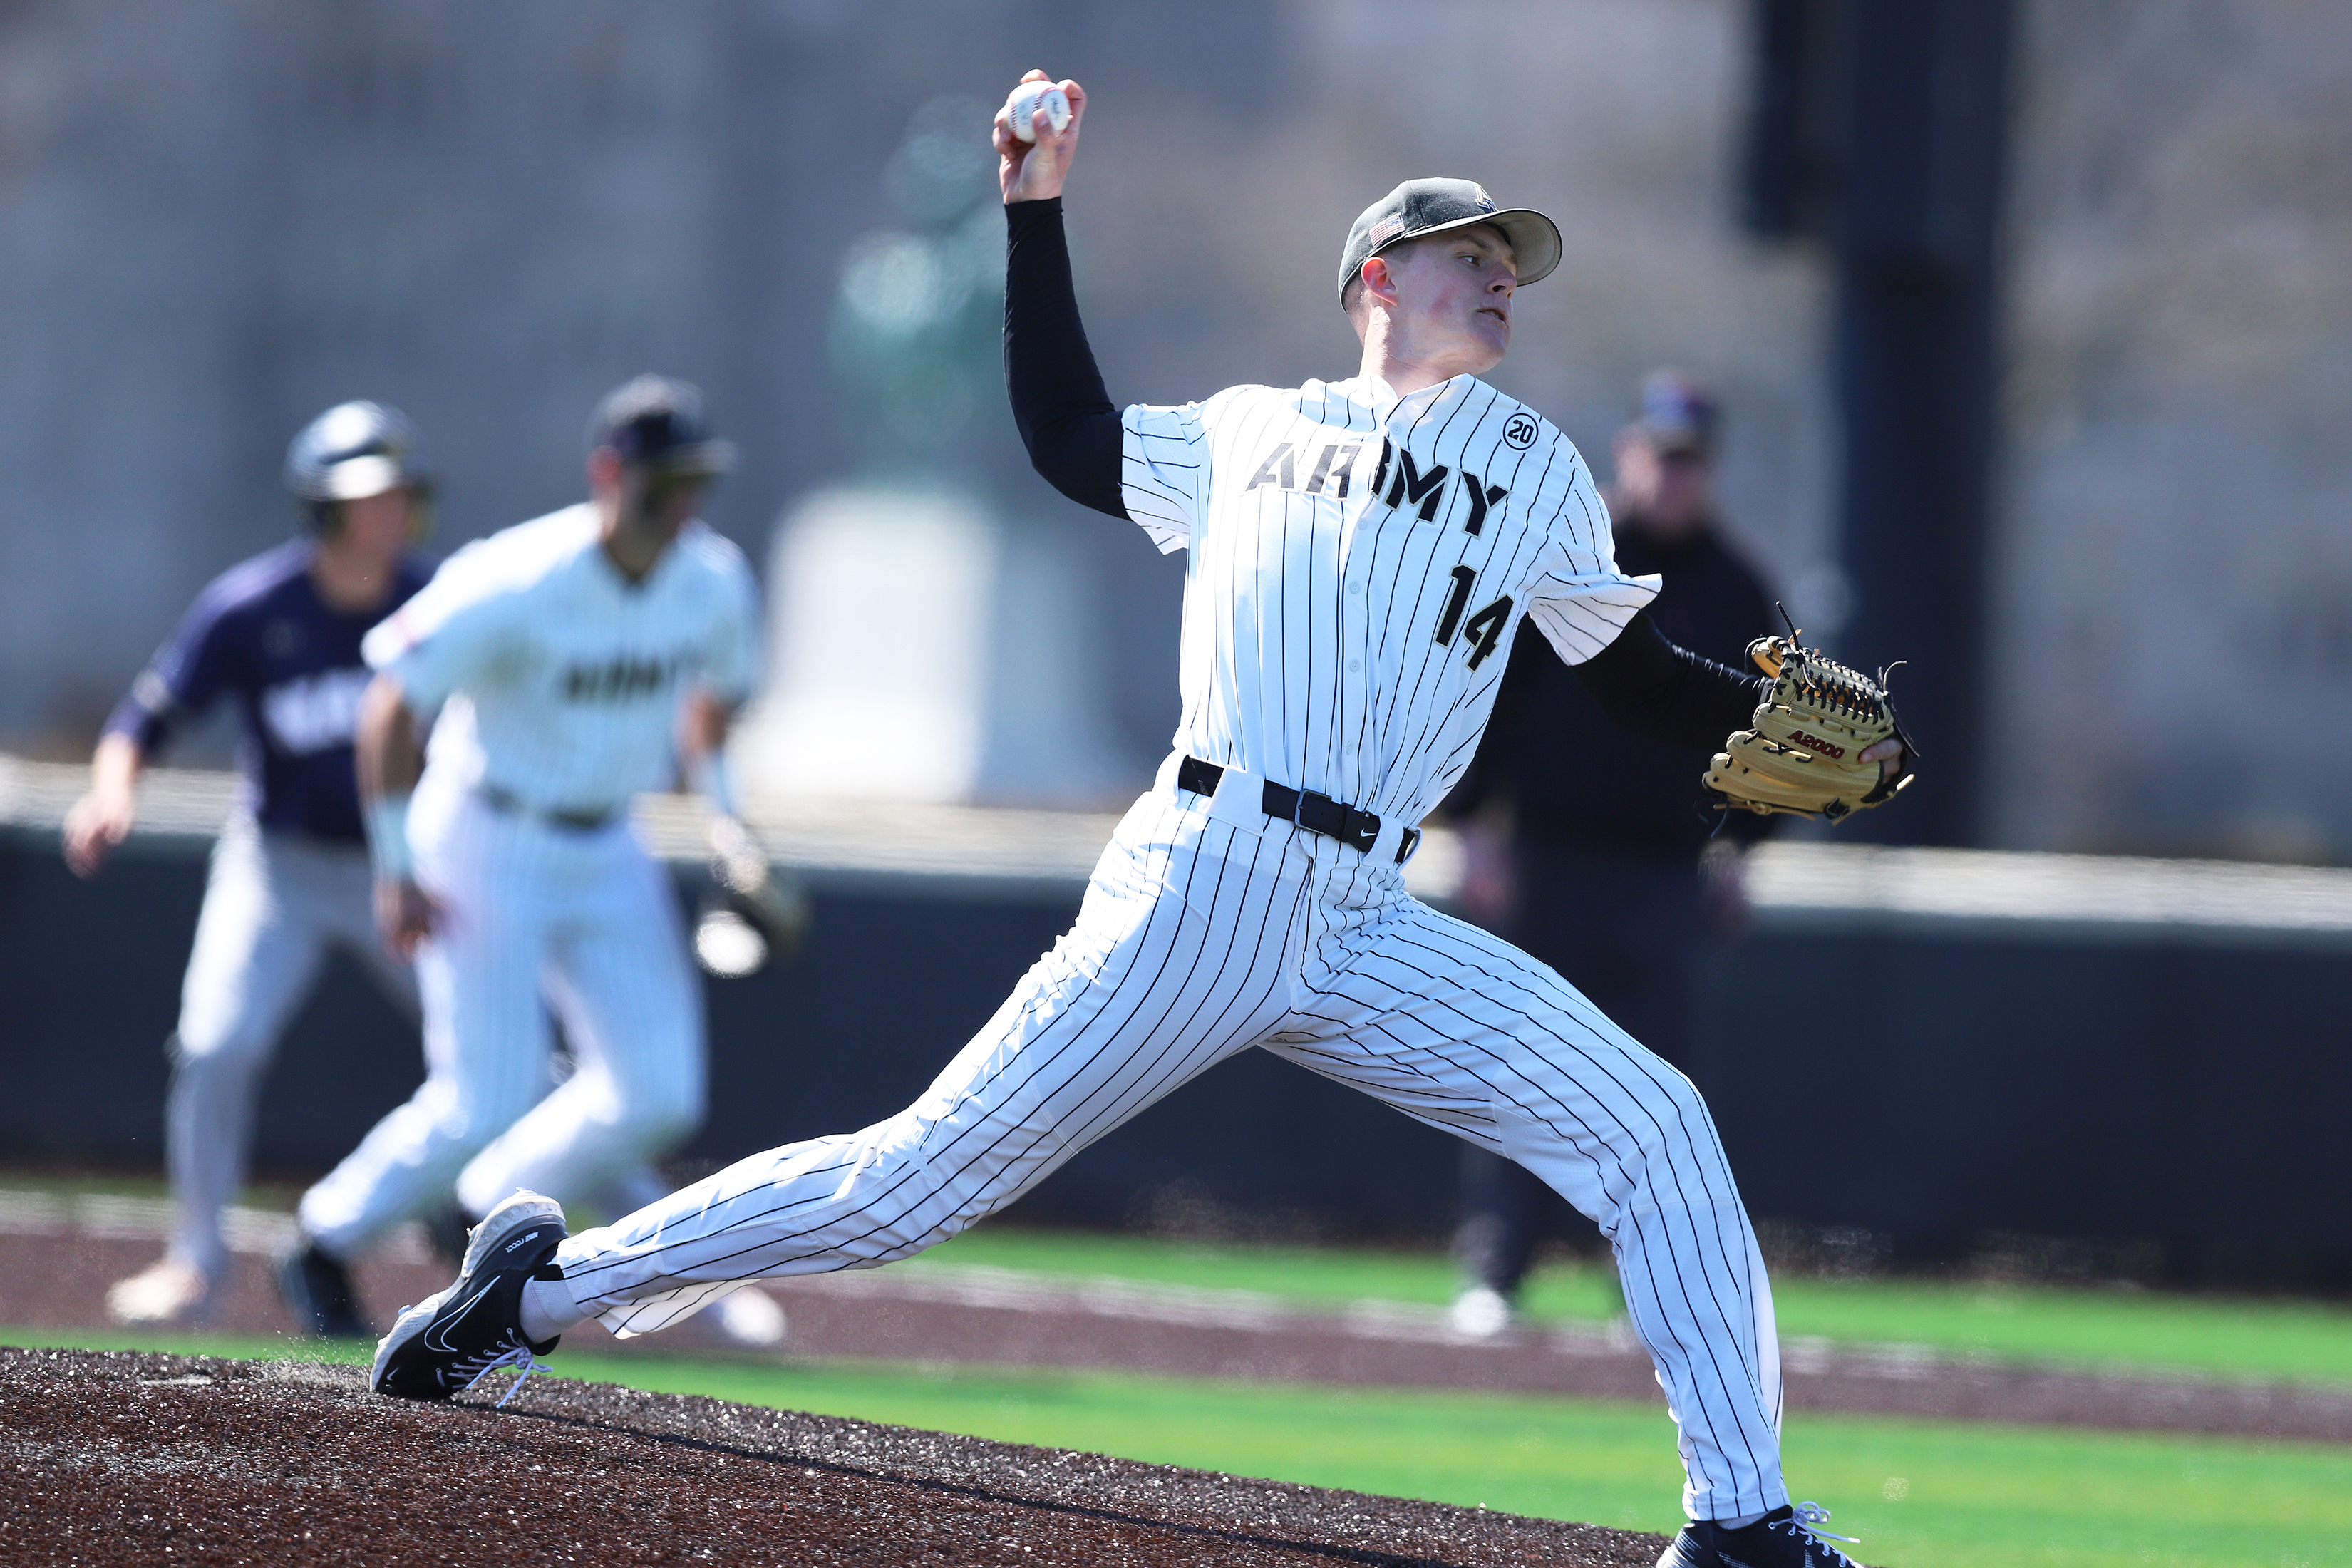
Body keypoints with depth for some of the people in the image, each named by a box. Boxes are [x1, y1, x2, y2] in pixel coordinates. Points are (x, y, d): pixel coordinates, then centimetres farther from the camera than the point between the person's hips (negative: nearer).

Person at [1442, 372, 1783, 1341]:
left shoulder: (1735, 594, 9)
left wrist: (1736, 839, 5)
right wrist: (1476, 826, -7)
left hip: (1665, 872, 2)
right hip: (1544, 855, -2)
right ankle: (1492, 1274, -1)